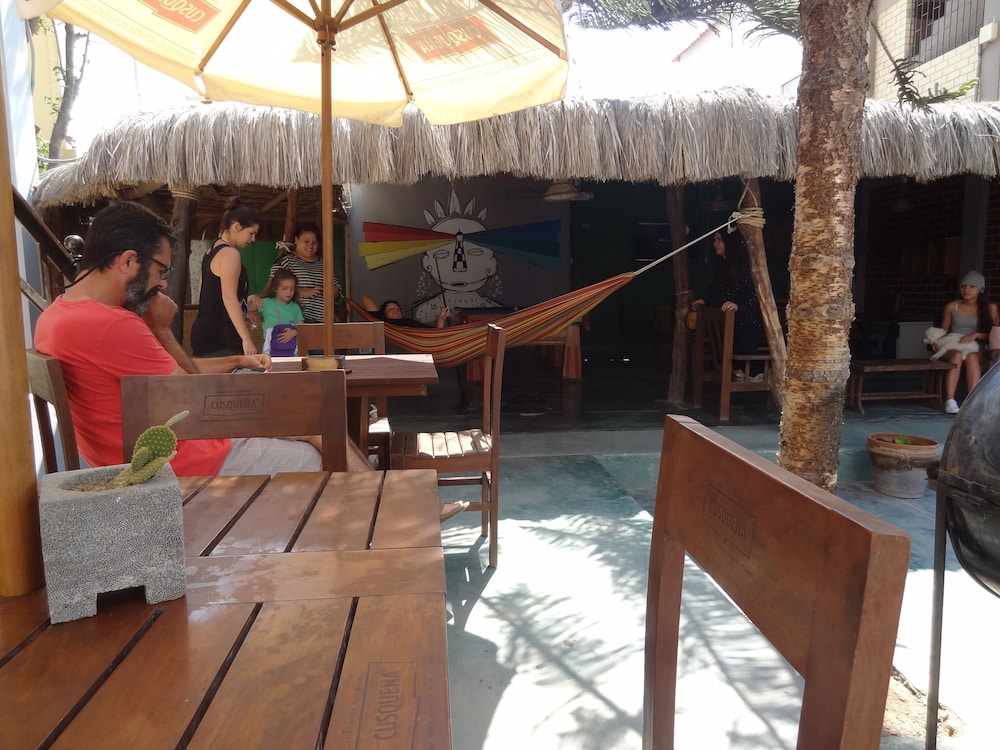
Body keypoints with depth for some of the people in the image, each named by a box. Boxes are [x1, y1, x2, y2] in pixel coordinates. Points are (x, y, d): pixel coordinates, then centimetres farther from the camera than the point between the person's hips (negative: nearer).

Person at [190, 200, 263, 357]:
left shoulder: (212, 252, 19)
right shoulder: (230, 254, -10)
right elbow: (229, 298, -20)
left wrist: (241, 314, 26)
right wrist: (246, 338, -23)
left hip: (207, 333, 10)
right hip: (219, 337, -10)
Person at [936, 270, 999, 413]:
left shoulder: (990, 308, 7)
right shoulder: (952, 307, 9)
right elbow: (943, 330, 15)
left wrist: (976, 334, -15)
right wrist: (937, 342, -5)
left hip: (977, 352, 0)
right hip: (952, 349, 0)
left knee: (972, 357, -36)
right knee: (957, 355, -36)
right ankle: (949, 400, -45)